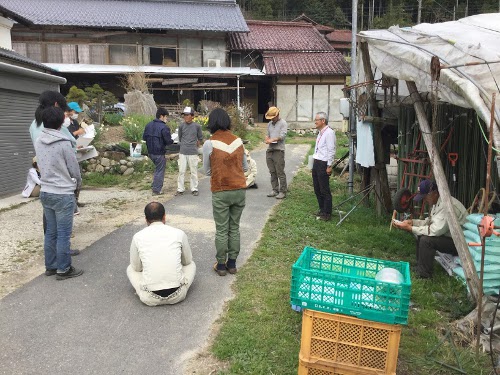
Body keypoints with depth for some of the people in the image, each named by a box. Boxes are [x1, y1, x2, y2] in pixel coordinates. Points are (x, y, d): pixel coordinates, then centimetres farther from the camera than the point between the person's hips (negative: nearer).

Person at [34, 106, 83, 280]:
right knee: (63, 234, 3)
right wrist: (78, 184, 11)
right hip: (63, 194, -7)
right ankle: (63, 269, 12)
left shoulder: (38, 142, 2)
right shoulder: (64, 143, -17)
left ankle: (50, 266, 27)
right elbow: (74, 169, -8)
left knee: (50, 232, 16)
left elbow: (42, 165, 9)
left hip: (45, 192, 7)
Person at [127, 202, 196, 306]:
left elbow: (136, 267, 12)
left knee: (130, 268, 28)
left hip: (150, 299, 0)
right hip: (177, 296, 0)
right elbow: (187, 261, 14)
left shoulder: (138, 237, 0)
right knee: (191, 264, 30)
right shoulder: (179, 233, -1)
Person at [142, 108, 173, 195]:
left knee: (157, 169, 25)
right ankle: (157, 190, 9)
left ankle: (154, 186, 28)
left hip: (151, 152, 7)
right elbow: (168, 141, -17)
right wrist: (172, 141, 4)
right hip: (159, 153, -7)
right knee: (160, 171, 4)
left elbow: (144, 137, 11)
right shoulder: (164, 127, -17)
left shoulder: (149, 125, 6)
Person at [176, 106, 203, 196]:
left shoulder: (197, 126, -3)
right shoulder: (181, 126, 2)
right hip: (182, 152, 2)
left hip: (193, 153, -2)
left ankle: (194, 189, 16)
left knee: (194, 172, 5)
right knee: (181, 171, 4)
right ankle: (180, 189, 13)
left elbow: (200, 138, 9)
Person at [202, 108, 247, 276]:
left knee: (221, 230, 8)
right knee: (234, 228, 13)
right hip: (239, 191, 3)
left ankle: (221, 265, 18)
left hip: (221, 193, -3)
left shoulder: (209, 144, -11)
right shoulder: (238, 141, -1)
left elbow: (207, 171, -1)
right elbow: (245, 167, 8)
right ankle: (232, 263, 23)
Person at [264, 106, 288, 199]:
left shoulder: (283, 123, -2)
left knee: (280, 172, -5)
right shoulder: (269, 124, 18)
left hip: (279, 150, -6)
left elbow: (283, 135, -13)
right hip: (270, 150, 6)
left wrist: (273, 139, -23)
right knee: (272, 172, 8)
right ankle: (275, 190, 16)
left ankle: (283, 191, 1)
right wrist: (267, 139, -2)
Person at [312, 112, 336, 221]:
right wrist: (315, 163, 18)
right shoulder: (320, 132, 14)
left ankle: (327, 214, 6)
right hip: (316, 163, 10)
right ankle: (322, 210, 30)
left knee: (325, 190, -3)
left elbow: (331, 150, -17)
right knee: (317, 189, 16)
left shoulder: (329, 132, -14)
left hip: (323, 164, -9)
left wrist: (329, 166, -18)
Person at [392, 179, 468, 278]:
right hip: (449, 236, 10)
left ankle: (424, 276, -11)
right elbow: (429, 222, 13)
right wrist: (412, 222, -3)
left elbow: (435, 230, -32)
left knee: (426, 240, -24)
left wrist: (410, 228, -26)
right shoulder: (437, 203, 5)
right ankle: (419, 268, 17)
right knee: (421, 235, 8)